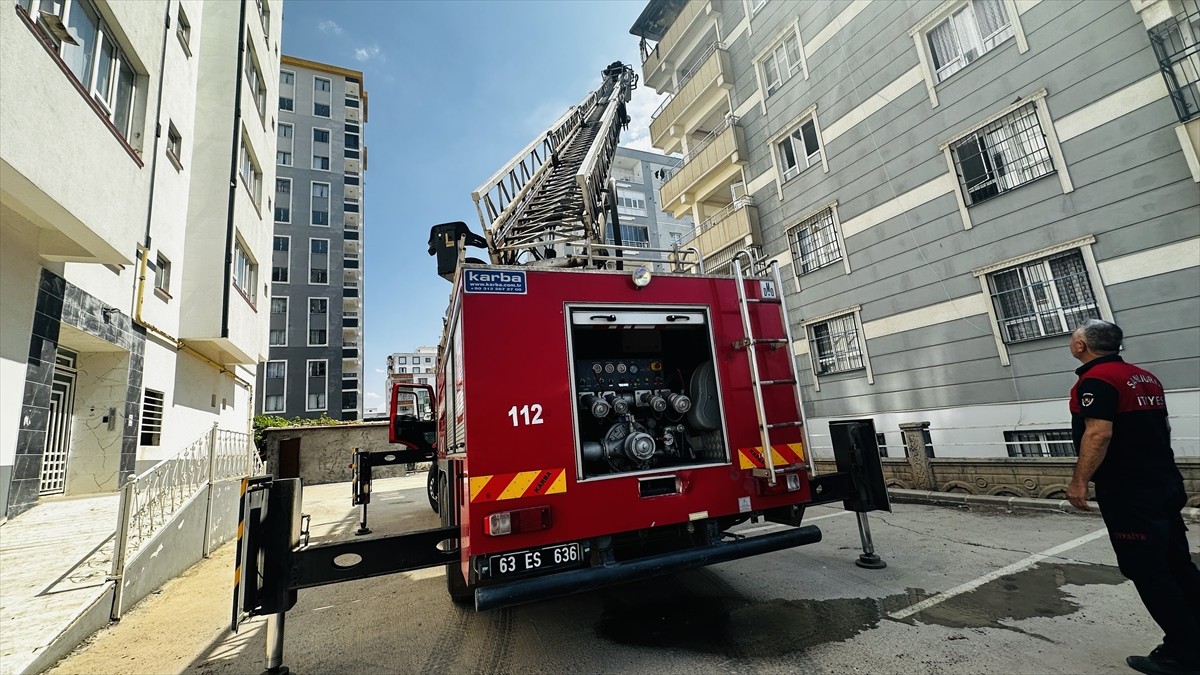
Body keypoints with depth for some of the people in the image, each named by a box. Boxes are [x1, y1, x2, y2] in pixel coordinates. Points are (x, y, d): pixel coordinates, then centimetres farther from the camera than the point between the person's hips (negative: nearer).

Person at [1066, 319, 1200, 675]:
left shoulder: (1096, 379, -18)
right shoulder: (1145, 377, 11)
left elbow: (1099, 434, -26)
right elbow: (1158, 429, 19)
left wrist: (1079, 481, -20)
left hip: (1128, 492, -9)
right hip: (1164, 484, 9)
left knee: (1147, 572, 2)